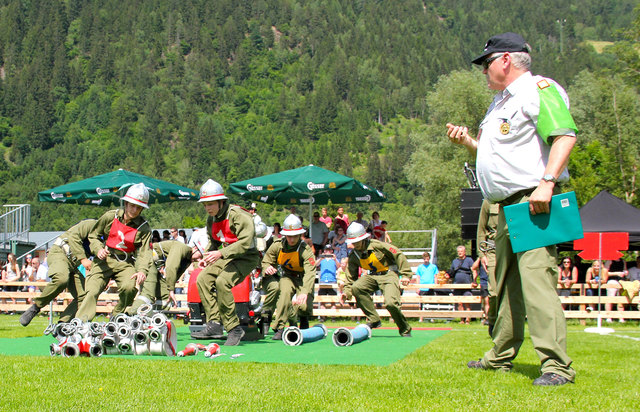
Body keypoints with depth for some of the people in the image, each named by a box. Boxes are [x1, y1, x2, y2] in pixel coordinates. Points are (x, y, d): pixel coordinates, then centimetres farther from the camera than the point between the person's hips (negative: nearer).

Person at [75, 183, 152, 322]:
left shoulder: (144, 228, -3)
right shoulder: (110, 217, -1)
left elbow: (144, 252, -12)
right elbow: (93, 235, 10)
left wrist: (142, 270, -31)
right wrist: (98, 249, -12)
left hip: (126, 263, -1)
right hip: (104, 260, 1)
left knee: (130, 287, -29)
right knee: (90, 292, -17)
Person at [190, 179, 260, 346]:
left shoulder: (238, 215, -19)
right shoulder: (212, 219, 8)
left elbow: (245, 242, -28)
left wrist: (220, 254, -34)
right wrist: (207, 257, 4)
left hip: (247, 258, -9)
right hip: (227, 257, 9)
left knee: (222, 282, -30)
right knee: (202, 279, -10)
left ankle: (234, 328, -22)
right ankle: (214, 323, -13)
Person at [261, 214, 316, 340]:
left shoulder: (305, 250, -25)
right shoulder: (277, 246, -13)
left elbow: (310, 273, -37)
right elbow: (266, 261, 0)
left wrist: (304, 292, -54)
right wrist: (267, 268, -28)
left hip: (303, 280, -2)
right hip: (287, 277, 2)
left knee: (304, 306, -24)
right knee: (285, 291, -33)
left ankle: (304, 320, 17)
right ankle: (279, 328, -27)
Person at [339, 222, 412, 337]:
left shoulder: (377, 245, -17)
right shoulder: (353, 256, 0)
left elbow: (398, 255, -13)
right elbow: (351, 277, 9)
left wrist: (405, 275, -15)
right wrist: (346, 292, -6)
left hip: (389, 274, -6)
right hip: (373, 276, 6)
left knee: (391, 303, -28)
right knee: (356, 287, -24)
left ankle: (405, 330, -1)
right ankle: (374, 319, -13)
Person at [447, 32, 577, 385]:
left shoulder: (538, 90, -8)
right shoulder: (501, 101, 24)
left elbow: (565, 135, -20)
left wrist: (547, 182, -30)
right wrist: (467, 141, 12)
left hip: (533, 202, -10)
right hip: (508, 206, 10)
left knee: (536, 279, -18)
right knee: (506, 285, 16)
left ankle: (557, 366, -18)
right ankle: (501, 357, 26)